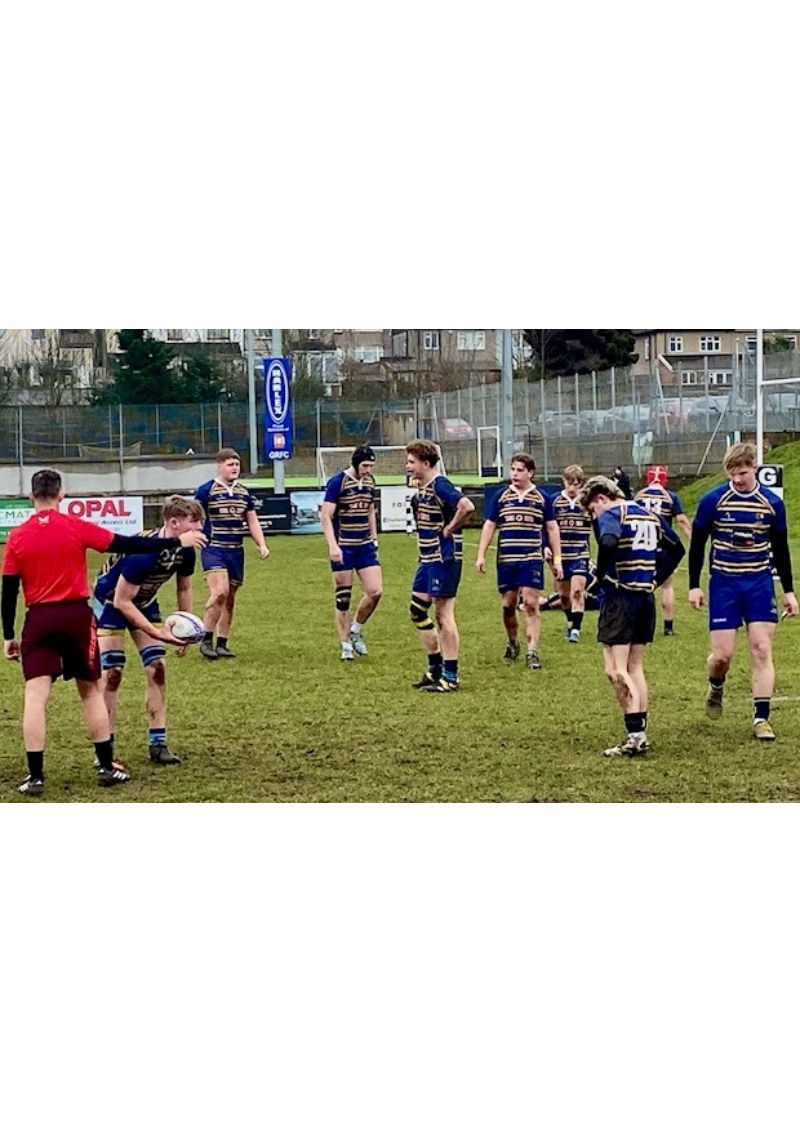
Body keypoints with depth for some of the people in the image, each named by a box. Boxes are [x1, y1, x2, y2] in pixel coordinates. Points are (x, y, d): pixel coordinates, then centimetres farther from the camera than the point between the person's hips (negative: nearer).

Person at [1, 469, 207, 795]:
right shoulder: (76, 527, -4)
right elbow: (128, 545, -4)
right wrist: (177, 542, 4)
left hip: (38, 621, 0)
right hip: (77, 615, 0)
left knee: (35, 696, 0)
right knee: (91, 691, 13)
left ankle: (35, 776, -4)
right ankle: (106, 767, 16)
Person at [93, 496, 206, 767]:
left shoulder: (185, 551, -15)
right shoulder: (143, 552, -38)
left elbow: (184, 589, 5)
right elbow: (122, 601, -32)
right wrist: (155, 632, -32)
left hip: (145, 601, 7)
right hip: (110, 601, -7)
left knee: (157, 668, -2)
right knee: (112, 673, -10)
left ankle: (158, 744, 3)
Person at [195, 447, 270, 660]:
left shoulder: (244, 493, 12)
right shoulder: (206, 490, -5)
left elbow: (253, 522, 16)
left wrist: (262, 545, 3)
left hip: (236, 551, 6)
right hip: (214, 549, -6)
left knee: (230, 600, 9)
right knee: (220, 592, -22)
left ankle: (222, 644, 18)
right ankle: (206, 640, -12)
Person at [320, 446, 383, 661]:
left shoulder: (370, 482, 8)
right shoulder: (337, 482, -11)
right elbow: (326, 516, -14)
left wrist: (374, 539, 17)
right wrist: (332, 546, -21)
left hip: (364, 546, 6)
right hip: (342, 547, -5)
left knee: (375, 591, -5)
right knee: (343, 598, 0)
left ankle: (356, 630, 17)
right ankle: (346, 646, 9)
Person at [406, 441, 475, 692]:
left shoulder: (439, 485, -17)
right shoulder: (421, 488, 12)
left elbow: (467, 506, -31)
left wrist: (449, 529, -19)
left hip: (444, 558, -10)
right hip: (427, 558, 10)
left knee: (444, 615, -4)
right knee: (418, 612, 13)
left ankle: (450, 677, 2)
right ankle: (435, 669, 23)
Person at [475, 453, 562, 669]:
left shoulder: (541, 498, 3)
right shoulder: (500, 496, 6)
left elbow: (552, 529, 8)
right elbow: (489, 526, 9)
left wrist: (557, 559, 4)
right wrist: (481, 556, 2)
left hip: (532, 560, -2)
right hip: (506, 560, 2)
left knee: (531, 604, -9)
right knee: (508, 605, 7)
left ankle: (532, 652, -8)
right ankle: (512, 643, 30)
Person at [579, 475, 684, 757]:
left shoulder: (611, 515, -8)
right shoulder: (649, 515, 17)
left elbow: (608, 542, -30)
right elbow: (676, 548, 24)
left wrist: (601, 575, -15)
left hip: (620, 597, -8)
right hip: (646, 597, 8)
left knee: (615, 670, -6)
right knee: (634, 667, 15)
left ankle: (636, 733, -14)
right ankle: (640, 732, 14)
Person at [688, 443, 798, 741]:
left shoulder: (772, 503, 0)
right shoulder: (712, 501, -6)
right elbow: (697, 545, 2)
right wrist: (694, 585, -2)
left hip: (760, 584, 1)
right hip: (723, 585, -1)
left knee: (762, 650, -6)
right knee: (722, 655, -3)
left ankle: (761, 719, -1)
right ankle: (716, 687, 32)